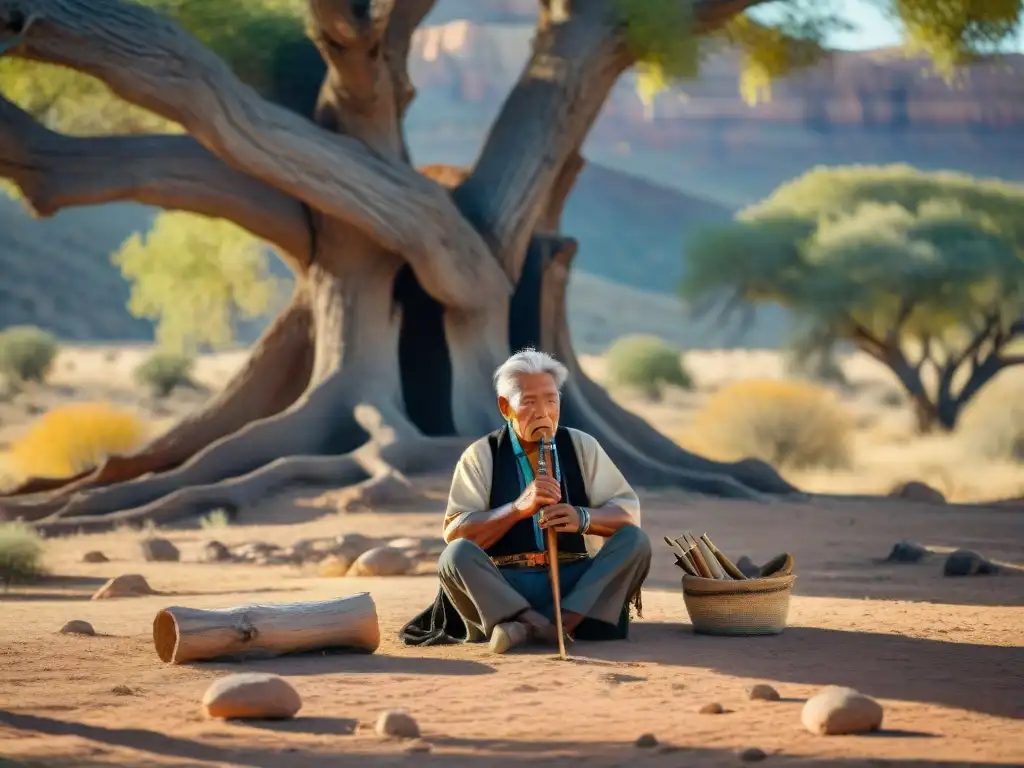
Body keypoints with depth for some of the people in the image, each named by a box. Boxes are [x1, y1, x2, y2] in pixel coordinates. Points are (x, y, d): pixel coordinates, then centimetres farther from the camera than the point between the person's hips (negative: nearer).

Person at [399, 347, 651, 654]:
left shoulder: (581, 446, 10)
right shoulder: (481, 456, 4)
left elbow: (629, 510, 3)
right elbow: (455, 533, -8)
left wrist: (583, 518, -19)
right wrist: (518, 508, -22)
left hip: (575, 585, 2)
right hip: (503, 588, -2)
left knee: (635, 541, -20)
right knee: (457, 554, -29)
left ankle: (567, 618, -37)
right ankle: (543, 627, -44)